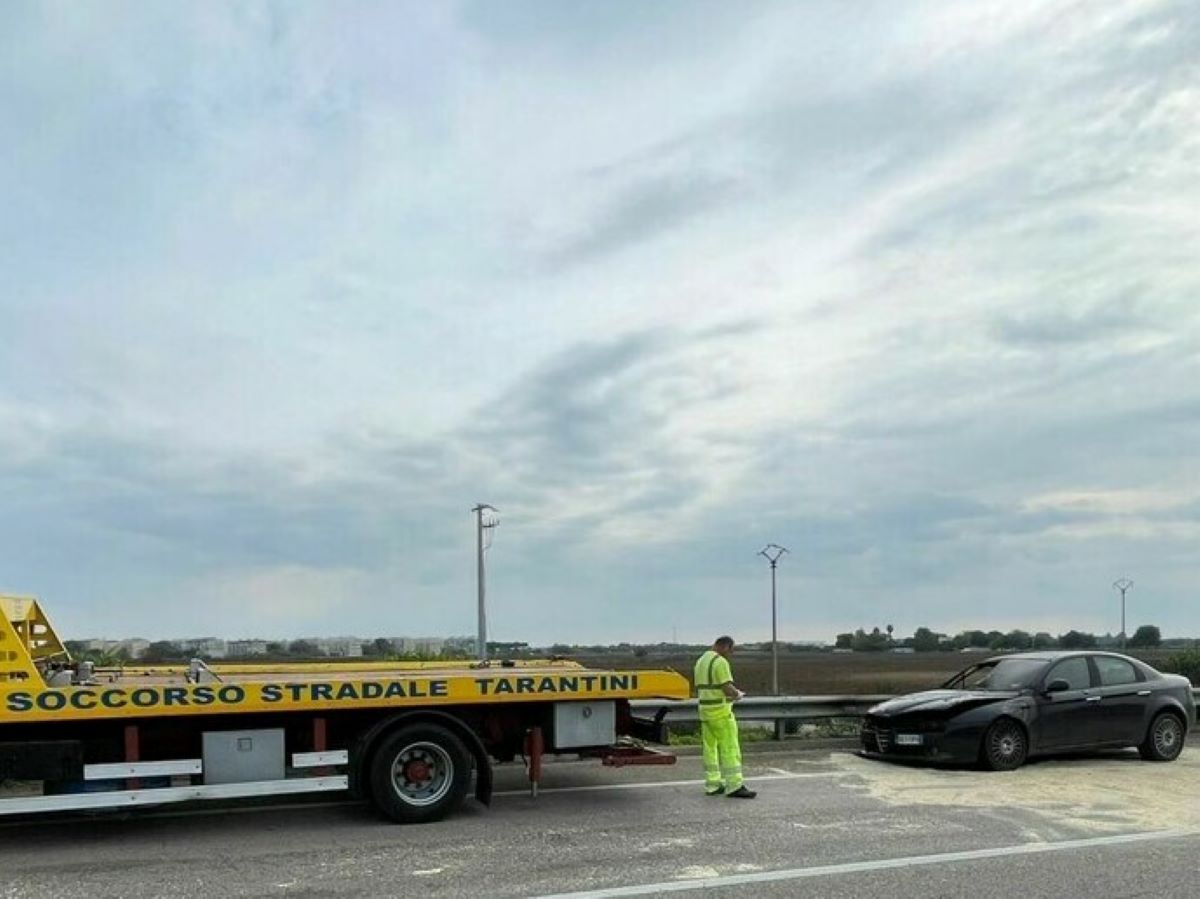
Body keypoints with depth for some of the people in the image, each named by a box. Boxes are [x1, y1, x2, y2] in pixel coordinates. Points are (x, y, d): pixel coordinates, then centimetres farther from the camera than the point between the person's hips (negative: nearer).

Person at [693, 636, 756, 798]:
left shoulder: (700, 661, 14)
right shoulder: (720, 662, -15)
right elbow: (728, 689, -21)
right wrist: (737, 694, 0)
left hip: (704, 708, 9)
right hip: (720, 711, -9)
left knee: (710, 747, 11)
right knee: (729, 748, -6)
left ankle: (712, 785, 14)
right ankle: (734, 786, -7)